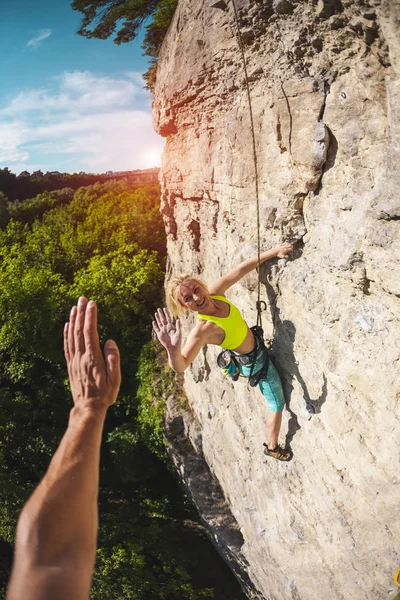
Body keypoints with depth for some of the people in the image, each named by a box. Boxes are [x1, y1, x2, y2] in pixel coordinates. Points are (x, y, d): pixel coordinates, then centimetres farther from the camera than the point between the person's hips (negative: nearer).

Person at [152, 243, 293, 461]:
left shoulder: (214, 292, -24)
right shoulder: (203, 329, -41)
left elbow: (242, 269, -16)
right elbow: (181, 366, -50)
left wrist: (274, 252, -20)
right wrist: (172, 350, -72)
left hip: (257, 343, 6)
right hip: (255, 362, -6)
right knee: (277, 404, 12)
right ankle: (273, 448, 37)